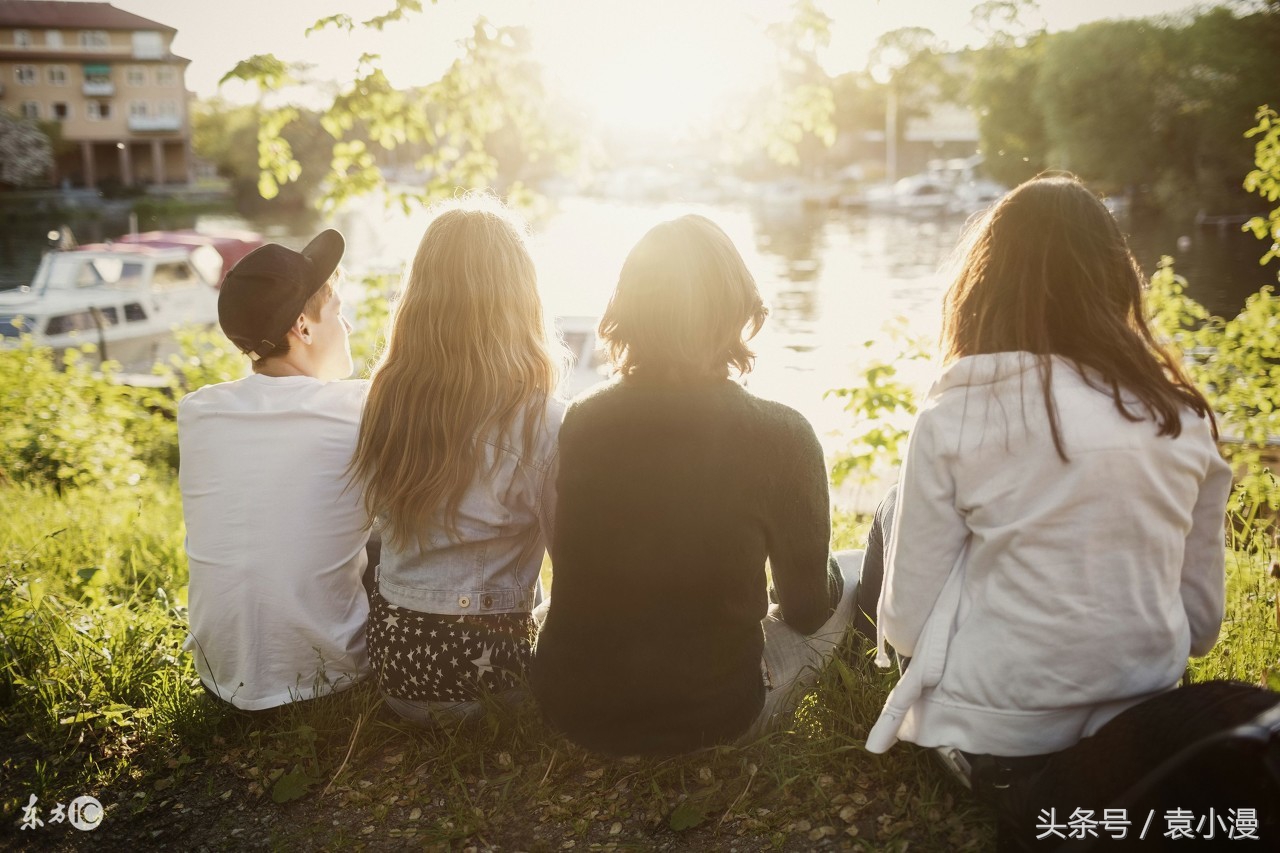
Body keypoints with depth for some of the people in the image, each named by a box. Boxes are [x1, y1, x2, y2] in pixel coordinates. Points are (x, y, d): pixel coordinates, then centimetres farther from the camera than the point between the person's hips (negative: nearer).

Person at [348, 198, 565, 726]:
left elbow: (385, 519, 9)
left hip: (391, 646, 5)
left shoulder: (385, 399, -4)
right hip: (484, 656, -5)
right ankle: (475, 709, 8)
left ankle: (425, 702, 15)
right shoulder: (541, 420, -19)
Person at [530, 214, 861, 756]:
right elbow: (805, 611, -6)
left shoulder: (579, 423, -9)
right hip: (710, 718, -4)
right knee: (853, 574, 17)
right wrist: (828, 576, 18)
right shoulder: (779, 437, -19)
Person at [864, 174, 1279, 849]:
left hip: (996, 742, -4)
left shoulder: (954, 418, -16)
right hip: (1137, 731, 5)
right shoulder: (1183, 418, -4)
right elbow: (1201, 622, 4)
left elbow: (907, 623, -12)